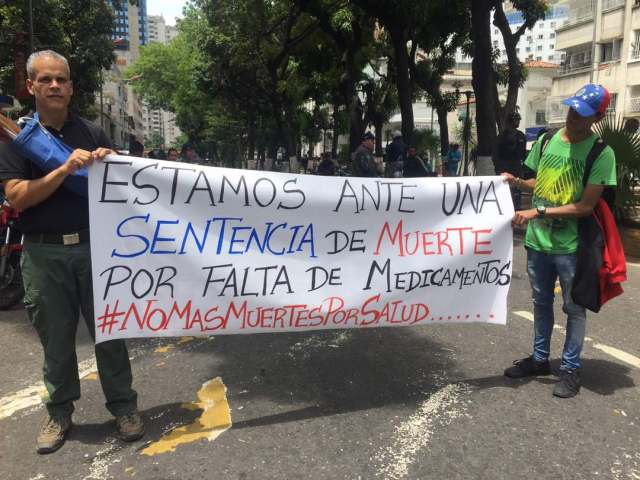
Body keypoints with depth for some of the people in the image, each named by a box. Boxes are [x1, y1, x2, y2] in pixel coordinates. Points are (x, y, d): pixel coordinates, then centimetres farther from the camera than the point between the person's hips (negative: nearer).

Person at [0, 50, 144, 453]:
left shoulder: (92, 133, 7)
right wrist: (64, 170, -21)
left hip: (94, 246, 1)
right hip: (44, 253, 0)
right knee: (56, 339, 11)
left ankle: (124, 405, 20)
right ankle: (60, 413, 28)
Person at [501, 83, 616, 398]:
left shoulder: (601, 153, -12)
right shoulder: (546, 140, 3)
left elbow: (586, 206, -17)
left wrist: (538, 212, -23)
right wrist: (516, 181, -4)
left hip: (571, 245, -5)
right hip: (537, 240, 5)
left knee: (574, 308, 10)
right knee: (541, 303, 18)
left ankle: (570, 369, 25)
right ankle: (540, 359, 34)